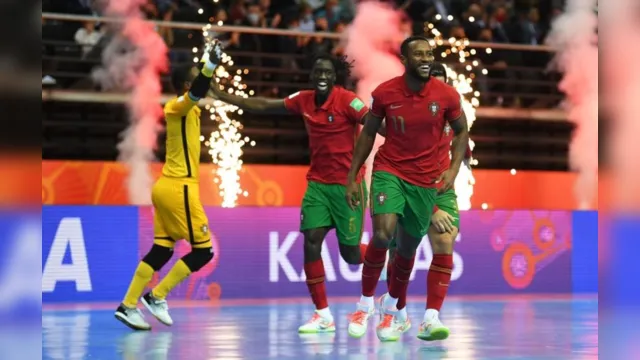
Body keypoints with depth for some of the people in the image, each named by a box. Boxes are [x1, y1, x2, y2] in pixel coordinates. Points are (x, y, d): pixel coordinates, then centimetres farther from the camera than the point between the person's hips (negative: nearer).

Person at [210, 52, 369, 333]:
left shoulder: (346, 100, -14)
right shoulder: (304, 101, 3)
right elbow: (262, 106, 11)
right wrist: (218, 94, 10)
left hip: (348, 183, -5)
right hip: (318, 182, 5)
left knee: (351, 253, 0)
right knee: (311, 241, -9)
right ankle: (323, 314, -2)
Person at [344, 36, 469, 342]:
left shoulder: (447, 96, -9)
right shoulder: (385, 93, -9)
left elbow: (461, 131, 6)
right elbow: (368, 133, 4)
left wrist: (454, 169, -8)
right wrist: (352, 177, 4)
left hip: (425, 181, 2)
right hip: (389, 171, -2)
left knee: (407, 248, 10)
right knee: (382, 234, -24)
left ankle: (390, 308, 36)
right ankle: (365, 304, -4)